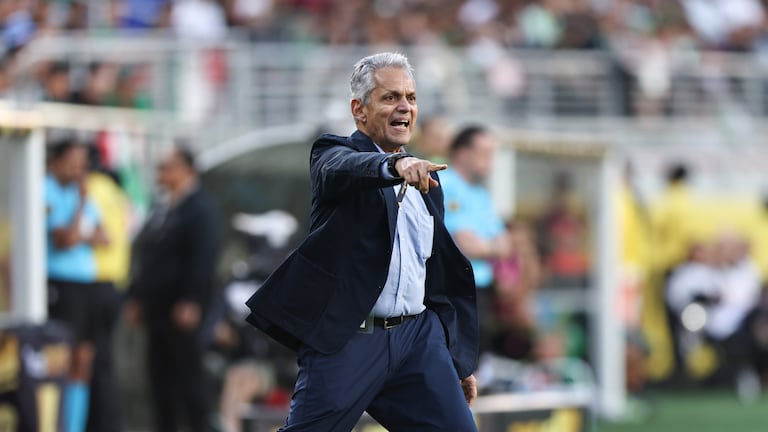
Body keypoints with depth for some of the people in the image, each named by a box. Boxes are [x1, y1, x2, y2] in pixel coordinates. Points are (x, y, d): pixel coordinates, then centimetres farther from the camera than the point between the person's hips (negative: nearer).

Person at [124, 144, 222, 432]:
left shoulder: (200, 210, -8)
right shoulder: (161, 211, 18)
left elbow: (203, 259, -16)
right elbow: (143, 258, 22)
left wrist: (191, 303, -23)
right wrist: (136, 298, 16)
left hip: (182, 310, -8)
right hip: (156, 308, 8)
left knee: (188, 373, -5)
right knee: (160, 375, 8)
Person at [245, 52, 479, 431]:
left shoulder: (425, 179, 19)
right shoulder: (334, 154, 1)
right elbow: (343, 168, -26)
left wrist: (460, 359, 21)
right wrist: (395, 165, -48)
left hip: (418, 337, 6)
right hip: (348, 339, -5)